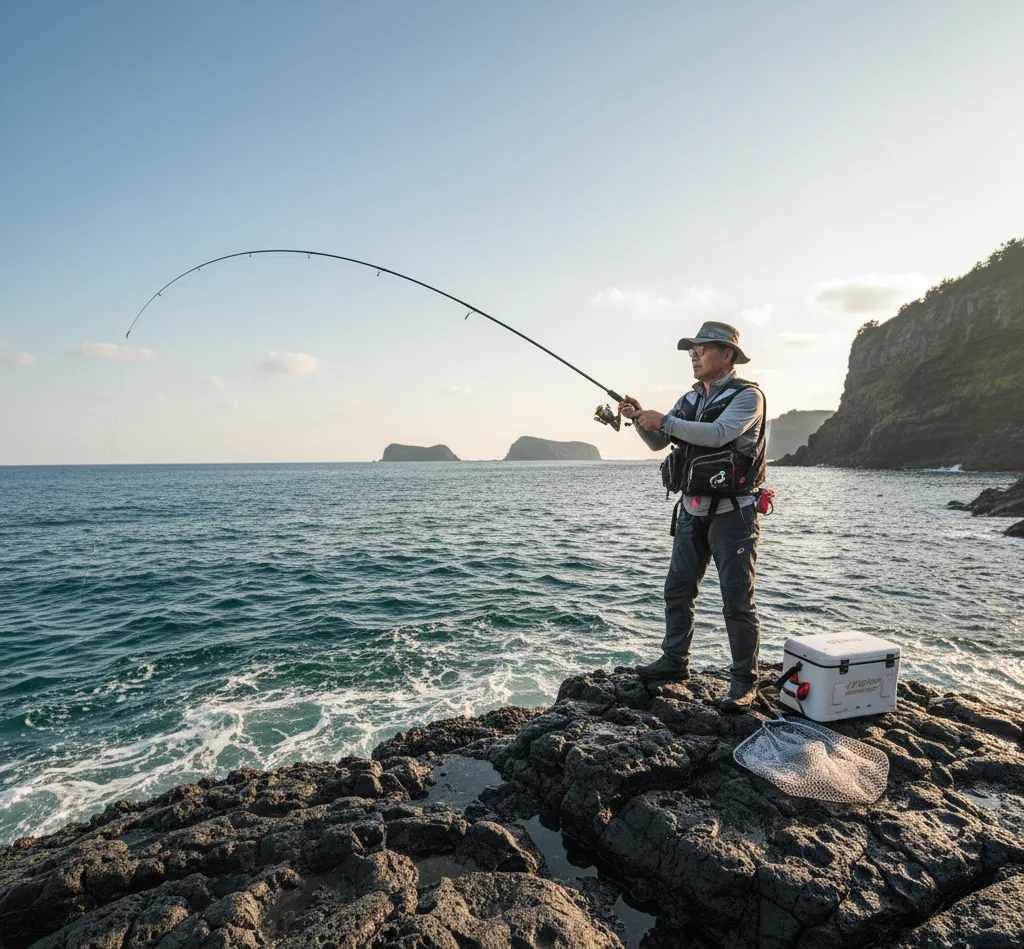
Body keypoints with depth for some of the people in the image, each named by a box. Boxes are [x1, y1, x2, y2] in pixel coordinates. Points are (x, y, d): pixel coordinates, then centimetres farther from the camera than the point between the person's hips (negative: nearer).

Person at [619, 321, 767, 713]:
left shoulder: (747, 395, -8)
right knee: (677, 590, 11)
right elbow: (657, 442, 13)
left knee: (737, 601, -2)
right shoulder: (691, 399, 13)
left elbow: (718, 434, -25)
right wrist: (639, 419, -5)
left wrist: (664, 420, -22)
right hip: (691, 511, 7)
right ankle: (674, 662, 25)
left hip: (731, 513, -7)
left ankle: (744, 682, 10)